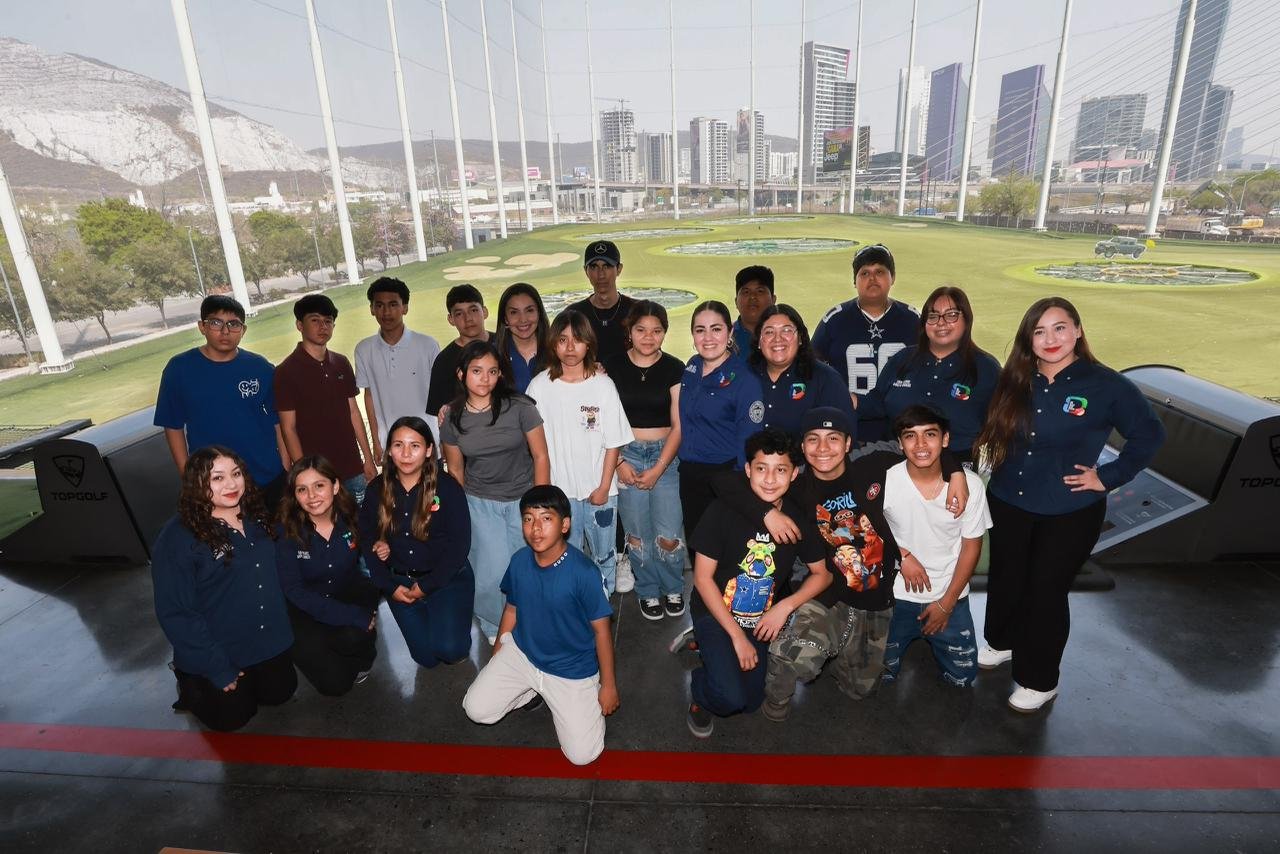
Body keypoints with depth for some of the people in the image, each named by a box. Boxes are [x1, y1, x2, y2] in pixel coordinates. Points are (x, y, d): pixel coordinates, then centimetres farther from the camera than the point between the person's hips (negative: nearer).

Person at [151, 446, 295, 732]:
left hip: (267, 640, 5)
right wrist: (218, 668, -18)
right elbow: (174, 612, -20)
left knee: (280, 692, 11)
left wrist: (279, 625, 5)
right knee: (232, 717, 4)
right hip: (218, 651, -5)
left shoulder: (256, 516, -2)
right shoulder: (177, 537, -22)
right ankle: (189, 681, 30)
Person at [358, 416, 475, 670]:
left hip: (447, 578, -2)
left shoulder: (448, 488, -12)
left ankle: (453, 619, 16)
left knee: (450, 649, -17)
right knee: (426, 656, -4)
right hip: (399, 580, 3)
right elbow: (367, 540, 4)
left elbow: (459, 545, -11)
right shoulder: (377, 490, -1)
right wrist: (390, 587, -5)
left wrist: (426, 586, -12)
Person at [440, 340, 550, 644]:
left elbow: (540, 456, -7)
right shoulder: (452, 418, -2)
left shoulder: (519, 406, -12)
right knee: (493, 572, -4)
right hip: (480, 503, 1)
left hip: (523, 499, -1)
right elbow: (455, 469, 8)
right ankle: (494, 627, 28)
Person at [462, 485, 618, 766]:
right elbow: (512, 609, 6)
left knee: (583, 754, -8)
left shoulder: (584, 572, -26)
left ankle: (557, 698, 20)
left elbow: (601, 629, -15)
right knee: (476, 709, -6)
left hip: (572, 669, -4)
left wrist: (608, 685, -7)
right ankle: (534, 689, 17)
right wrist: (496, 658, 16)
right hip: (521, 653, 4)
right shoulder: (519, 561, -11)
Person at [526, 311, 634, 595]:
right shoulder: (540, 386, -5)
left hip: (599, 489, 0)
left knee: (604, 555, 15)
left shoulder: (603, 385, -8)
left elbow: (613, 443, -4)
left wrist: (604, 487, -6)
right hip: (559, 489, 1)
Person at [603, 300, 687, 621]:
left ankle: (673, 589, 25)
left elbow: (678, 425, -2)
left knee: (668, 536, -4)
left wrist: (658, 470, -7)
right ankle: (648, 592, 26)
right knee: (637, 533, 2)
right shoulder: (613, 366, 1)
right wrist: (619, 463, -6)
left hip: (666, 455, 0)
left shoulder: (674, 369, -1)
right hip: (626, 454, 1)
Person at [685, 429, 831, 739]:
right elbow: (703, 578, -14)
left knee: (751, 701, 4)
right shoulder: (723, 511, -19)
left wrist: (785, 607, -13)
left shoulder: (800, 516, -8)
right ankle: (701, 693, 15)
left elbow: (822, 573, 4)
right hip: (716, 613, -4)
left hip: (766, 619, 4)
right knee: (730, 698, -21)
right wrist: (737, 635, -14)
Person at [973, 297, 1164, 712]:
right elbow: (993, 431, 12)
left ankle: (1038, 680, 27)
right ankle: (1001, 641, 45)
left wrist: (1107, 477, -8)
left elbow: (1149, 434, -4)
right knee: (1005, 580, 18)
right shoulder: (1016, 381, -3)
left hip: (1069, 513, -3)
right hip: (1007, 503, 4)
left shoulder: (1106, 385, -13)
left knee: (1046, 593, 8)